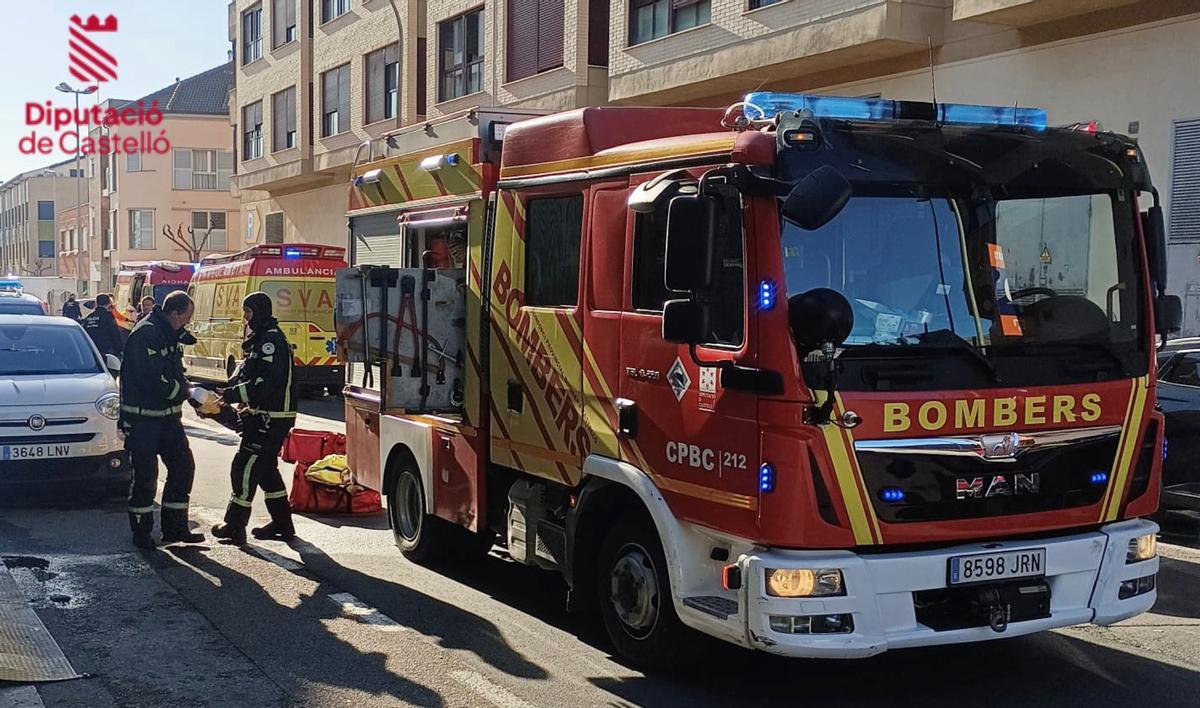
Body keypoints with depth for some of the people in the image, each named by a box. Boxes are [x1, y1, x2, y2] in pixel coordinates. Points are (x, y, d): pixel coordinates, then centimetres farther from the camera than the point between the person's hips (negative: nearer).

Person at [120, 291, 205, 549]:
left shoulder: (172, 335, 10)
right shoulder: (145, 334, -19)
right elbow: (154, 382, -26)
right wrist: (187, 392, -14)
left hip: (168, 416, 9)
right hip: (142, 418, -9)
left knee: (183, 467, 8)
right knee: (145, 476, -2)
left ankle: (174, 527, 17)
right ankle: (141, 533, 10)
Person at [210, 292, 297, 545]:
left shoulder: (271, 339, -16)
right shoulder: (259, 339, 17)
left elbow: (267, 382, -25)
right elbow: (246, 373, 21)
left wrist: (234, 394, -22)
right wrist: (229, 391, 7)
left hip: (271, 418, -11)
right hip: (265, 416, 11)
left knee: (245, 467, -7)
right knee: (266, 468, 16)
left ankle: (235, 527, -2)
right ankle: (282, 524, 24)